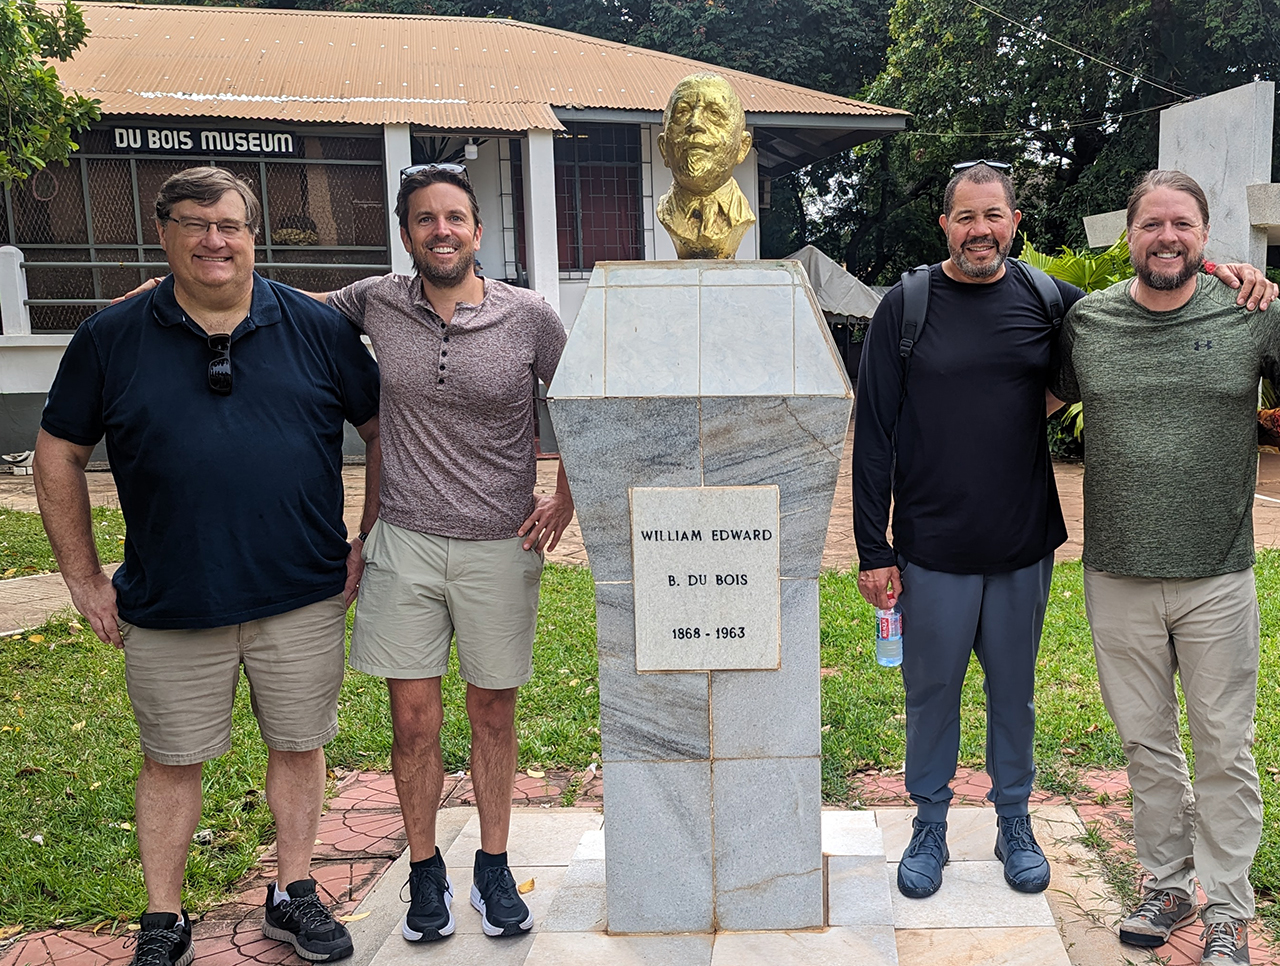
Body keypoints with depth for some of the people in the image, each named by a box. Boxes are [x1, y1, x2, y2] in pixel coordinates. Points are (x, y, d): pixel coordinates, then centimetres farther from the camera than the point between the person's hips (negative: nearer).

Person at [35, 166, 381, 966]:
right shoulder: (111, 340, 0)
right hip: (171, 604, 0)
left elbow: (384, 432, 7)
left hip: (303, 598, 0)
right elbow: (59, 455, 7)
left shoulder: (318, 328, 0)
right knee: (171, 760, 12)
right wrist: (85, 578, 4)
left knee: (299, 744, 12)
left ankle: (295, 896, 32)